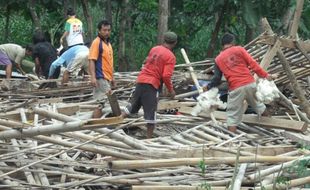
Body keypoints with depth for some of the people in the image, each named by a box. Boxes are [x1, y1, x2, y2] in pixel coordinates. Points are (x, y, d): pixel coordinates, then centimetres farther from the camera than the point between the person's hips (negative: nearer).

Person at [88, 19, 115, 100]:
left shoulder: (108, 43, 18)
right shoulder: (96, 42, -9)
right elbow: (91, 60, -16)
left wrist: (112, 78, 24)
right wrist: (93, 77, -25)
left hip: (107, 78, 8)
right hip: (101, 78, -8)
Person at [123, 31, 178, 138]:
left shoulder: (154, 49, 11)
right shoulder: (171, 56, -7)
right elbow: (166, 76, -14)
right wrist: (171, 90, -1)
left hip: (141, 80, 6)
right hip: (152, 85, -6)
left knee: (133, 105, 21)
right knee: (151, 113, 0)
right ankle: (149, 138, 3)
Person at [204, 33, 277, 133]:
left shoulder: (218, 59, 8)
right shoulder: (239, 50, 5)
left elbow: (217, 79, 6)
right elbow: (253, 63, -3)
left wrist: (208, 87, 23)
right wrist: (265, 75, -1)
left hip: (235, 88, -1)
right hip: (250, 83, 1)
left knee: (233, 116, 4)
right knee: (255, 102, 27)